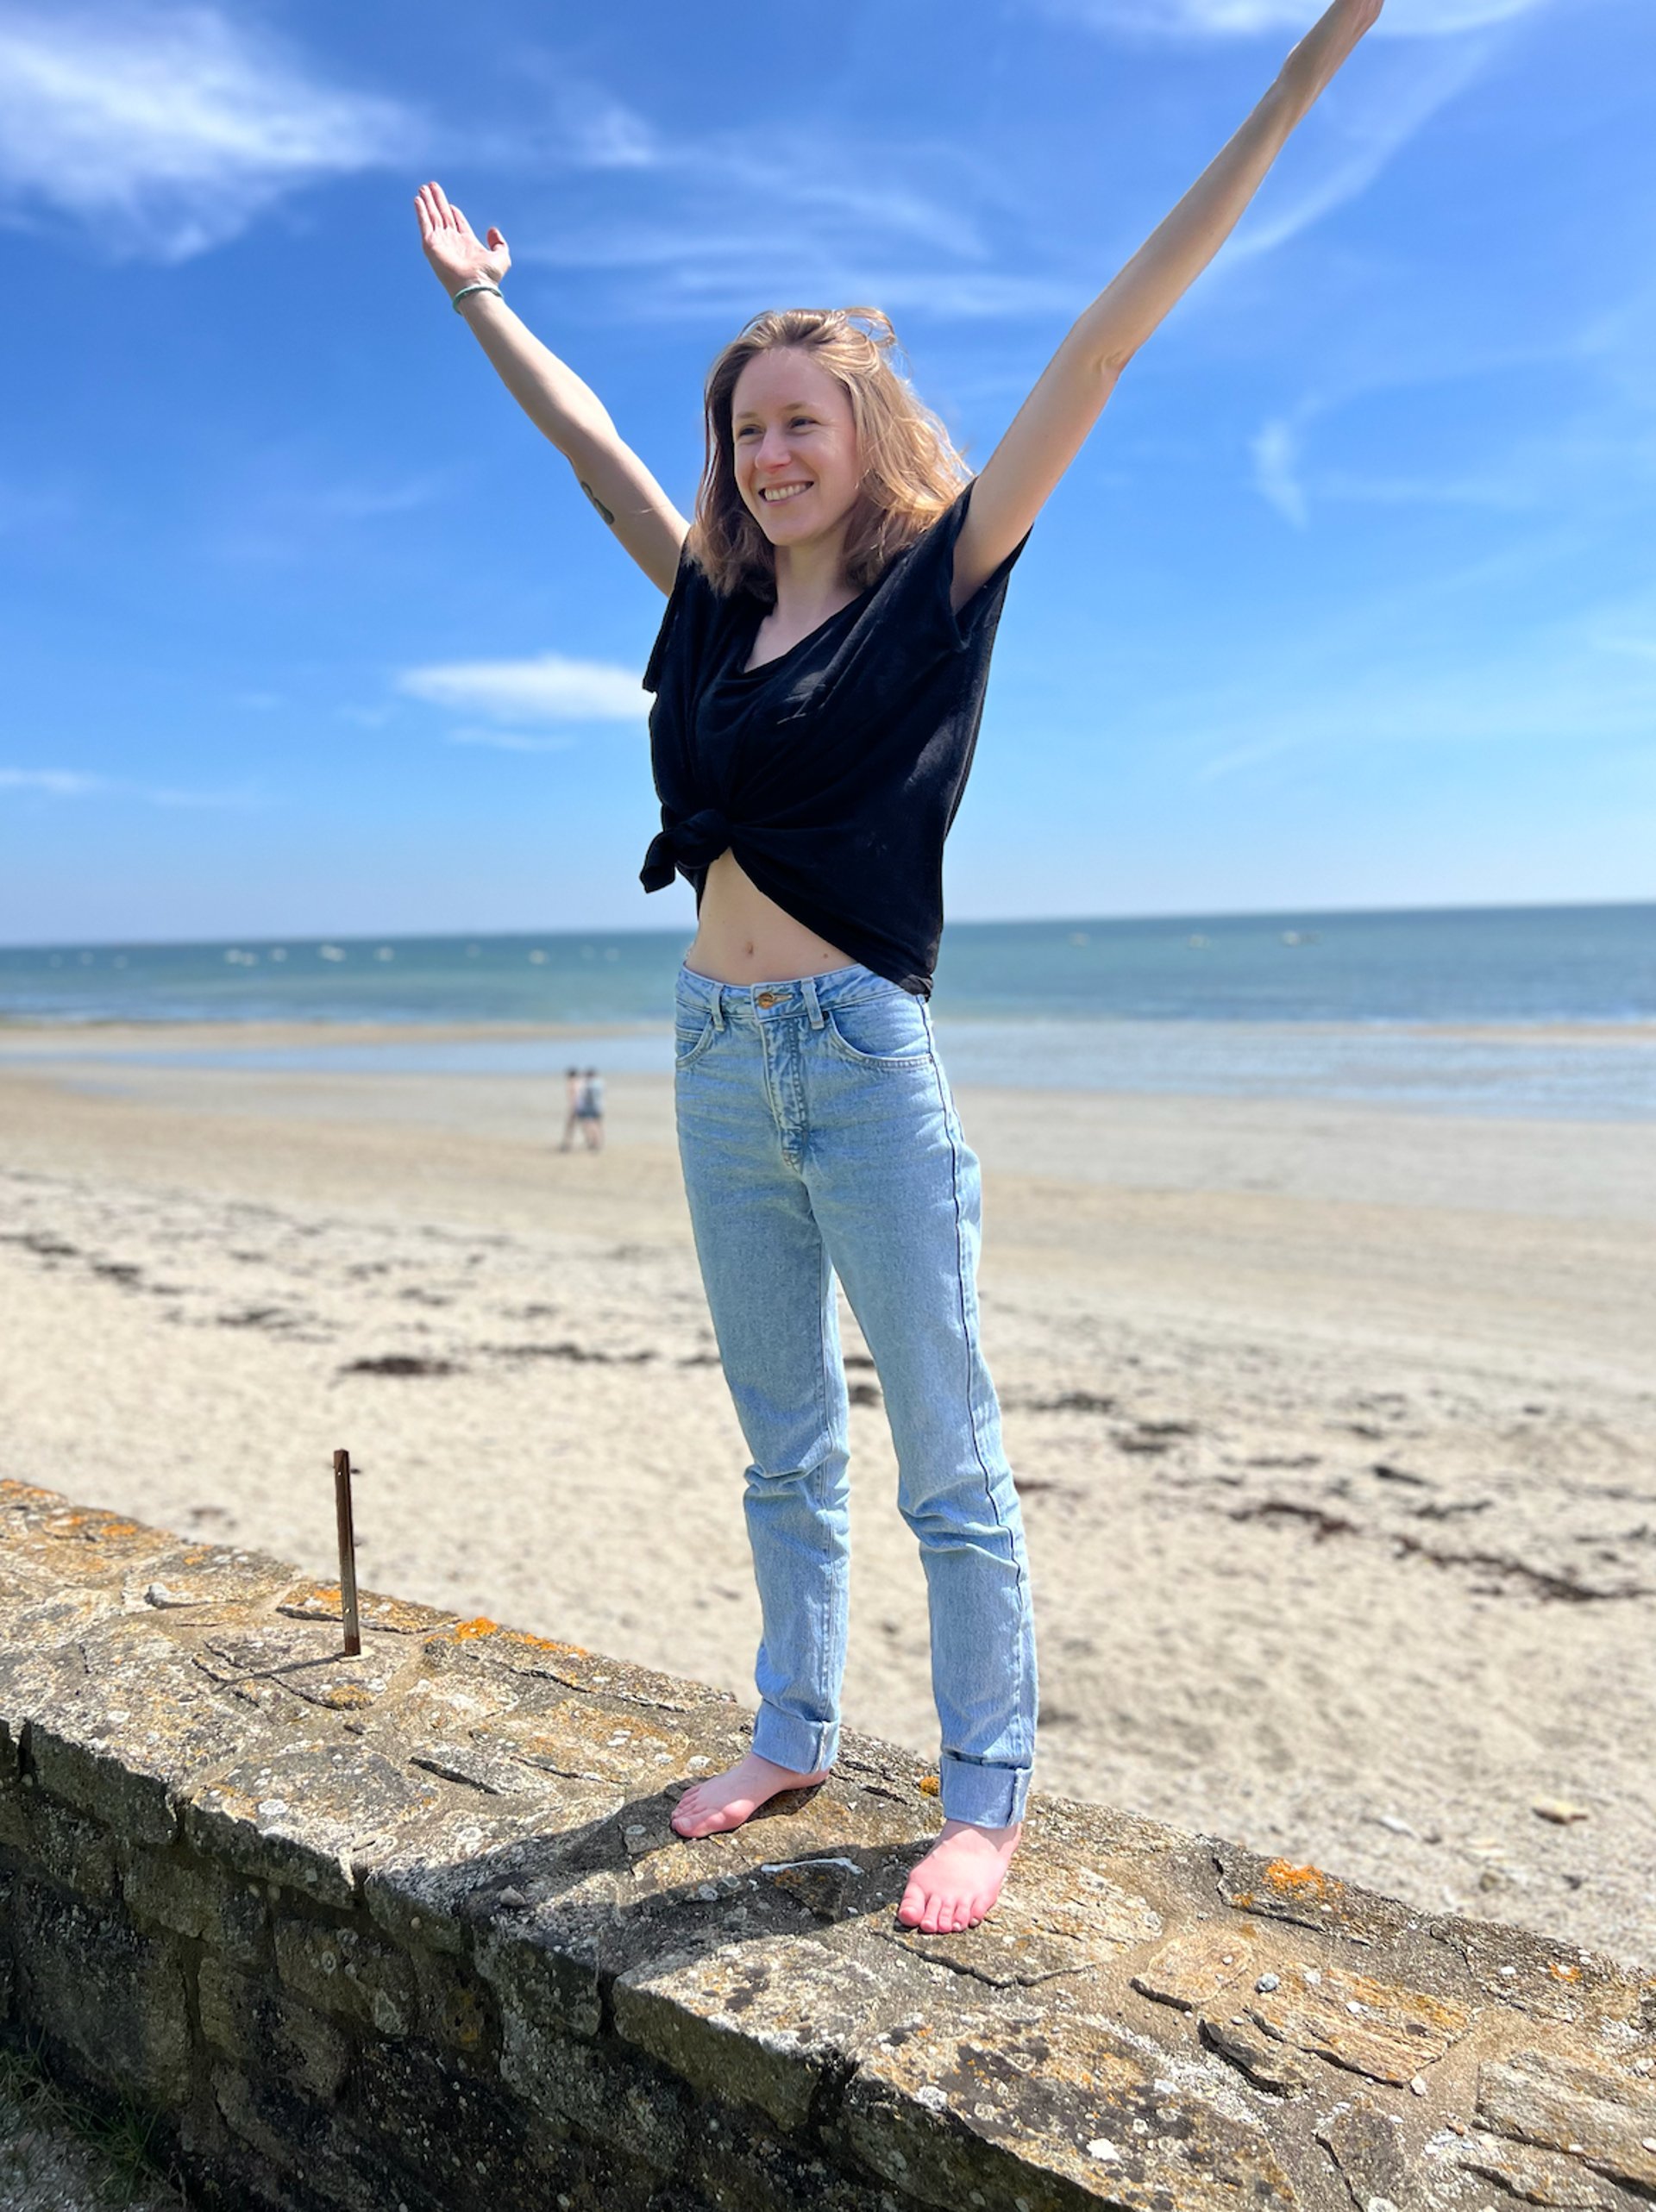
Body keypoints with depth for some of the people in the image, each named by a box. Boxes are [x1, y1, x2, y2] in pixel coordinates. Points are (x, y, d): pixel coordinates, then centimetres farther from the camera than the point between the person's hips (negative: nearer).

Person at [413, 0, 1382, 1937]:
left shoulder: (939, 585, 0)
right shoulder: (721, 606, 14)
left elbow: (1102, 350, -5)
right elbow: (591, 445, 26)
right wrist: (476, 299, 36)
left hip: (865, 1061, -6)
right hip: (719, 1060, 6)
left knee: (946, 1461, 3)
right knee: (785, 1447, 16)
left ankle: (987, 1797, 17)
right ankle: (794, 1736, 31)